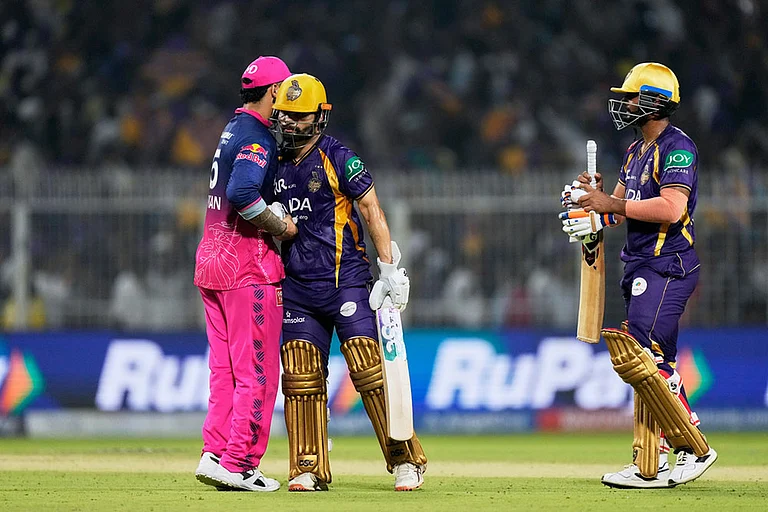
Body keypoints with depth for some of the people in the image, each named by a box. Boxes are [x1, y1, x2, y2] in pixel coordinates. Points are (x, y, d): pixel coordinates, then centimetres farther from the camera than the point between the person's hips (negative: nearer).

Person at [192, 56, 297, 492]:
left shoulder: (232, 131, 18)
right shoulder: (257, 137, -12)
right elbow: (241, 194, -28)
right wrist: (281, 227, -16)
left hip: (211, 260, 9)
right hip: (248, 266, -9)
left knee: (225, 368, 12)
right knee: (258, 372, -5)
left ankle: (215, 455, 9)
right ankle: (239, 464, -6)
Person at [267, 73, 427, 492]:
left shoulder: (338, 159, -6)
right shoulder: (276, 164, 10)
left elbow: (373, 211, -7)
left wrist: (389, 269, -12)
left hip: (345, 281, -6)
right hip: (298, 288, 6)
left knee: (370, 369, -9)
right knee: (301, 377, 2)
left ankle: (406, 460, -2)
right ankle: (309, 469, 7)